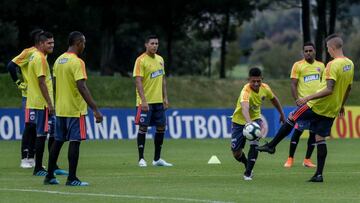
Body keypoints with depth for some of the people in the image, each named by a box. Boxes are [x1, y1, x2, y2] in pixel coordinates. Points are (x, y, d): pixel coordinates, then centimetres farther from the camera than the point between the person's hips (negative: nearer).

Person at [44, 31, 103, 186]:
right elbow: (82, 88, -22)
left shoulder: (59, 60, 10)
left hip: (60, 109, 8)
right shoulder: (77, 62, -15)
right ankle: (72, 178, -5)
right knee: (74, 142, -4)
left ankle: (49, 176, 16)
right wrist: (95, 110, -22)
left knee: (58, 141, 13)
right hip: (75, 109, -8)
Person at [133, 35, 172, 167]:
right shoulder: (141, 60, -10)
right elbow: (138, 81, -15)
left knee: (161, 127, 7)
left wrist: (165, 97, 11)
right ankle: (141, 159, 1)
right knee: (143, 127, -5)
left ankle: (157, 159, 15)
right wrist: (143, 100, -22)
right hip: (145, 101, -7)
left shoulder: (160, 59, 12)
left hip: (158, 101, 7)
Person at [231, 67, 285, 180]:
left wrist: (281, 114, 18)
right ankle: (247, 164, 35)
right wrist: (248, 122, -68)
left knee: (254, 144, -24)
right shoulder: (246, 91, -32)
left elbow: (273, 99, 9)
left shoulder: (265, 88, -14)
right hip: (240, 121, -3)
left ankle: (248, 173, -10)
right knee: (236, 153, 1)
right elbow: (245, 108, -51)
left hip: (255, 118, 3)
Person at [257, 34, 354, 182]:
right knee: (320, 139, 11)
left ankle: (271, 146, 17)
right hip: (332, 111, 7)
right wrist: (341, 106, 31)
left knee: (291, 119, 10)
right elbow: (348, 88, 18)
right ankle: (319, 174, 6)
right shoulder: (349, 64, 6)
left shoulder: (333, 65, -19)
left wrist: (308, 98, -24)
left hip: (318, 105, -7)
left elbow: (329, 90, -26)